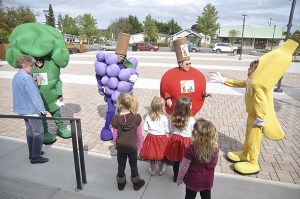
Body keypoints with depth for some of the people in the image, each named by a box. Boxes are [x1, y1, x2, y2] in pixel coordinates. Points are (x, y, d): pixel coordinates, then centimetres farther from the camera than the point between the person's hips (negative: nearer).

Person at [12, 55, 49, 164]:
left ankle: (33, 153, 29)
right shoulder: (26, 77, -20)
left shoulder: (16, 76, 9)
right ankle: (36, 157, 6)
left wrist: (33, 82, 8)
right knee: (38, 132, 1)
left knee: (30, 131, 18)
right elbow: (34, 95, -22)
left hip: (23, 109, 9)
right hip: (32, 109, -9)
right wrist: (42, 109, -17)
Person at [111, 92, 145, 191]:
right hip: (132, 146, 0)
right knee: (133, 165, 19)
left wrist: (115, 145, 9)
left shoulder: (115, 119, -19)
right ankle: (136, 183, 39)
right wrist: (140, 145, 7)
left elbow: (115, 135, -9)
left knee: (121, 165, 20)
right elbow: (139, 134, -9)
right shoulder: (136, 117, -18)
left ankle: (121, 183, 41)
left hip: (120, 146, 0)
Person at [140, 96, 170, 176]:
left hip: (151, 137, 2)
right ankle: (161, 170, 33)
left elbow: (145, 128, -5)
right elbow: (167, 130, -9)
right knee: (161, 155, 16)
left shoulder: (148, 117, -12)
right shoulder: (164, 118, -17)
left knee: (151, 155, 17)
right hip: (162, 138, -1)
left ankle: (152, 170, 33)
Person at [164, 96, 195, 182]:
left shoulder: (173, 117, -9)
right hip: (186, 141, -3)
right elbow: (193, 132, -7)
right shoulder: (191, 119, -19)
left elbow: (171, 130, 3)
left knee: (175, 160, 19)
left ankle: (176, 177, 36)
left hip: (175, 140, 3)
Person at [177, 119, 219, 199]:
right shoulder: (215, 148, -17)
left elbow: (184, 167, -18)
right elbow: (214, 164, 1)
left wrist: (179, 179, -1)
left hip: (193, 180, -3)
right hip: (208, 180, 3)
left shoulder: (191, 149, -30)